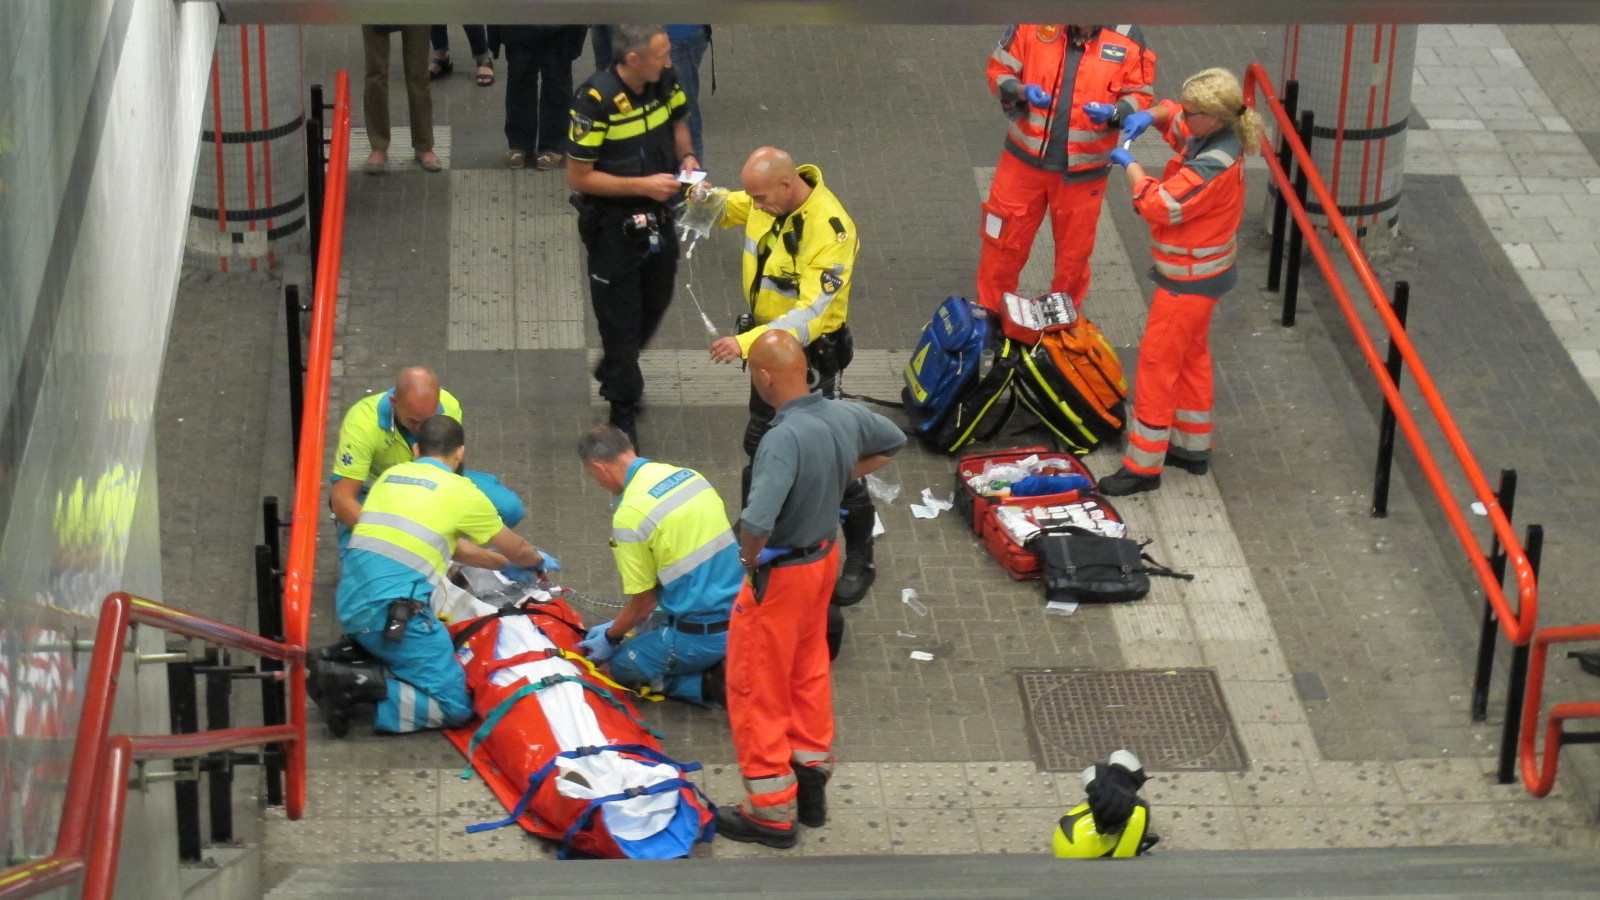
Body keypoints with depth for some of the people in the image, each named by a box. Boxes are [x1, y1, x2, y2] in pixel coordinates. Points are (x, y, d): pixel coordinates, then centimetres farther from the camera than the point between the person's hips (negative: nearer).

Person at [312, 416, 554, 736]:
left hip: (351, 604, 7)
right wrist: (537, 561, 40)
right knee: (455, 707, -3)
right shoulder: (460, 491, 3)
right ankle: (363, 686, -18)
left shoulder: (391, 475, 20)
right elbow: (517, 550, 17)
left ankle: (347, 660, 5)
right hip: (394, 611, -7)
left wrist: (503, 563, 42)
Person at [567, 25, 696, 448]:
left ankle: (614, 371, 50)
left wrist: (686, 155, -7)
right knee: (620, 314, 8)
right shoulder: (597, 99, -28)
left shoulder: (664, 82, -10)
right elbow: (579, 176, -22)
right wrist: (644, 185, -25)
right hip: (612, 225, -6)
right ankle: (623, 408, 27)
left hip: (658, 219, 6)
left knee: (655, 302, 24)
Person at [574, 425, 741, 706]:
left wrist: (611, 638, 15)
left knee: (623, 666, 16)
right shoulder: (689, 475, 5)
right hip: (739, 614, 7)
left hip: (703, 635, -7)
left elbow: (643, 603, -8)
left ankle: (710, 685, -2)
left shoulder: (630, 516, -17)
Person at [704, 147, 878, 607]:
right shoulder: (769, 199, -10)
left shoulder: (830, 230, -33)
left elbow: (811, 315, -37)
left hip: (811, 351, -8)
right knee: (761, 440, 24)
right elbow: (733, 208, 15)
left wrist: (746, 343, -43)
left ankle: (859, 558, 13)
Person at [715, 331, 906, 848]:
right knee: (809, 672, 23)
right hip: (825, 555, 8)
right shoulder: (846, 417, -8)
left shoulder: (783, 440, -32)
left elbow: (756, 523, -41)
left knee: (756, 688, 8)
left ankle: (771, 812, 17)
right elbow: (893, 443, 14)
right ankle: (811, 784, 35)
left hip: (780, 573, -8)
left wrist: (749, 557, -19)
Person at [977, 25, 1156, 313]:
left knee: (1074, 255, 15)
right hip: (1025, 160, 0)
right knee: (1003, 243, 9)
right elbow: (1000, 72, -1)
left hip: (1082, 170, 0)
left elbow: (1139, 96, -1)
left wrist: (1114, 112, -22)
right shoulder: (1033, 25, -11)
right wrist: (1022, 91, -22)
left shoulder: (1128, 38, -10)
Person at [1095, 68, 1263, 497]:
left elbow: (1159, 205, -30)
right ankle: (1193, 446, 36)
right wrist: (1148, 116, -4)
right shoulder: (1211, 138, -1)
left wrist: (1130, 166, -16)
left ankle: (1144, 465, 4)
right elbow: (1170, 115, 18)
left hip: (1190, 279, -10)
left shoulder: (1213, 166, -30)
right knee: (1191, 355, 22)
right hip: (1201, 272, 10)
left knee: (1157, 362, -3)